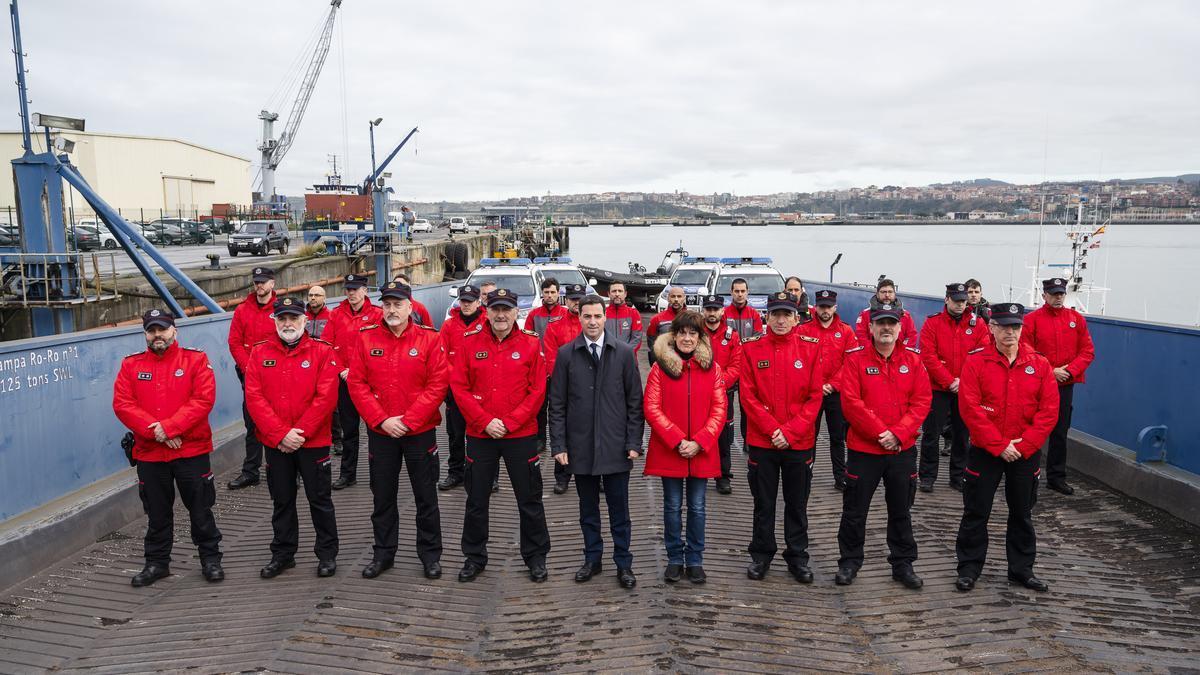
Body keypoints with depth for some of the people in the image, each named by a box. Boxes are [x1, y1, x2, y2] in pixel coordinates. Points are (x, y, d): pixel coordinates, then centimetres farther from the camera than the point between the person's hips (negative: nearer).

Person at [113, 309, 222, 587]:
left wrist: (169, 427, -19)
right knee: (157, 513, 14)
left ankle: (211, 559, 21)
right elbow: (122, 405, -4)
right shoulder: (131, 365, 6)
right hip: (149, 453, 3)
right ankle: (156, 562, 28)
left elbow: (203, 399, -13)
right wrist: (154, 431, -15)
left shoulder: (195, 360, -2)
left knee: (201, 509, 7)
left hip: (192, 451, -2)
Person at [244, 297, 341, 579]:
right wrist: (280, 434, -15)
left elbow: (326, 397, -13)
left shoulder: (322, 352, -6)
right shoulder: (259, 353, 2)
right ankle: (282, 554, 30)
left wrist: (300, 433, -17)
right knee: (281, 501, 15)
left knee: (320, 500, 7)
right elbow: (254, 397, -6)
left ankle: (327, 554, 21)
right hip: (275, 444, 3)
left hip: (314, 442, -2)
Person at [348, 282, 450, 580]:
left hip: (420, 431, -2)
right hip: (379, 431, 2)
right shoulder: (365, 338, -1)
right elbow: (356, 384, -3)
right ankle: (383, 553, 29)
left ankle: (430, 554, 22)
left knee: (426, 496, 8)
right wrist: (382, 420, -12)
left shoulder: (430, 339, -7)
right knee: (382, 496, 14)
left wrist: (408, 420, -16)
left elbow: (438, 385, -11)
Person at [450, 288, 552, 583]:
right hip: (479, 434, 2)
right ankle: (474, 557, 29)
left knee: (529, 499, 9)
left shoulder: (530, 344, -4)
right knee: (476, 500, 13)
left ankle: (536, 556, 26)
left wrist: (509, 422, -13)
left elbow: (537, 391, -6)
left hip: (521, 435, -1)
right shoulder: (470, 342, 0)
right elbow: (459, 387, -3)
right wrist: (486, 421, -12)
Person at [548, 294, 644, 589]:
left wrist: (634, 442, -4)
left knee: (619, 509, 8)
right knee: (588, 508, 14)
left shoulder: (624, 353, 0)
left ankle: (623, 563, 21)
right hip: (580, 446, 1)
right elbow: (557, 404, 2)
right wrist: (559, 445, -3)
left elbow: (635, 402, 1)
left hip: (615, 446, -1)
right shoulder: (566, 354, 1)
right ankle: (592, 559, 28)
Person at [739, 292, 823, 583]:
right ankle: (761, 556, 27)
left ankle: (798, 557, 27)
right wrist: (773, 429, -14)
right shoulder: (751, 348, -2)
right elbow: (748, 396, -6)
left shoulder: (811, 347, -1)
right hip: (761, 441, 0)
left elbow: (815, 396, -4)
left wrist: (790, 431, -12)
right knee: (763, 503, 12)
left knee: (797, 503, 13)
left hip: (800, 442, 1)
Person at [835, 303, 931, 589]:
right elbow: (851, 402, -13)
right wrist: (880, 432, -17)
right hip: (863, 449, -2)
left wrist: (898, 434, -14)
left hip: (903, 450, 2)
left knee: (901, 510, 14)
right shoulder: (855, 359, -6)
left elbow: (922, 401, -3)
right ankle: (849, 562, 22)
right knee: (855, 510, 7)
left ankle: (903, 564, 28)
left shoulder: (913, 359, 2)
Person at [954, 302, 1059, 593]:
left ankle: (1021, 569, 29)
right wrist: (999, 446, -16)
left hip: (1026, 453, 2)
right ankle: (969, 569, 18)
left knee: (1022, 513, 15)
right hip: (984, 451, -2)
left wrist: (1024, 445, -13)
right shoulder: (976, 362, -8)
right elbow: (970, 408, -14)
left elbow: (1049, 410, -4)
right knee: (976, 512, 5)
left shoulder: (1040, 364, -1)